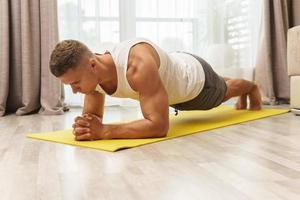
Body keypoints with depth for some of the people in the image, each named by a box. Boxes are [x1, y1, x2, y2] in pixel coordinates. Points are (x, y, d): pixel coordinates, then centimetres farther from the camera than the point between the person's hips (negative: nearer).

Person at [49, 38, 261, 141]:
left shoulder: (138, 65, -51)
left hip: (195, 75, -7)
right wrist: (85, 126, -38)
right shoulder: (91, 72, -27)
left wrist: (104, 131, -55)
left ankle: (251, 87, 67)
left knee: (223, 92, 30)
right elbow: (92, 115, -13)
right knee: (221, 91, 39)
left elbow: (159, 126, -53)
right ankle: (242, 97, 74)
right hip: (175, 87, 7)